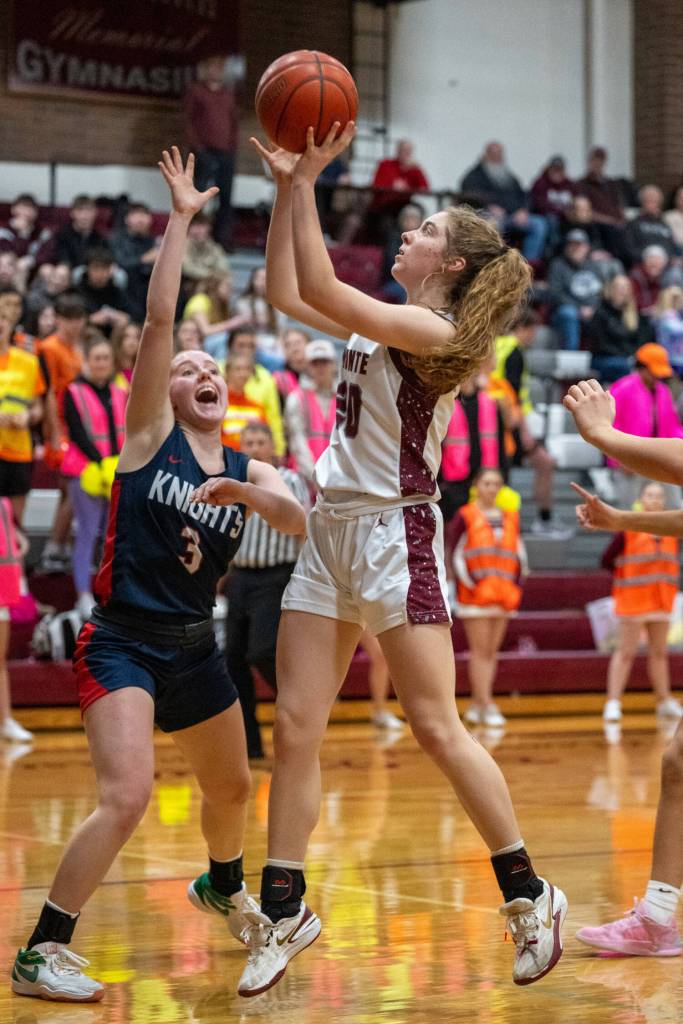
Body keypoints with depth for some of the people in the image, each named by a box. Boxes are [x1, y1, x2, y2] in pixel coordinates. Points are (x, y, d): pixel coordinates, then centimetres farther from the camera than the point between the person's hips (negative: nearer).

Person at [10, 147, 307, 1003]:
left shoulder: (251, 474, 6)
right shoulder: (151, 434, -6)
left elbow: (298, 523, -14)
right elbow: (157, 322, -15)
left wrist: (244, 493, -31)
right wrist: (180, 222, -17)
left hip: (194, 647, 6)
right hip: (122, 644, -6)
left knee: (232, 787, 24)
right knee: (125, 798, -23)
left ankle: (221, 886, 55)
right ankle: (41, 951, -14)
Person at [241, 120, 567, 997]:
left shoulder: (433, 331, -12)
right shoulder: (377, 323, 14)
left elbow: (319, 286, -20)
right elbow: (286, 292, 19)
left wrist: (307, 180, -16)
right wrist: (287, 187, 13)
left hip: (396, 533, -8)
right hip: (333, 529, 8)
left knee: (436, 728, -6)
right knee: (294, 727, 4)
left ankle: (528, 896, 7)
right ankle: (285, 912, 11)